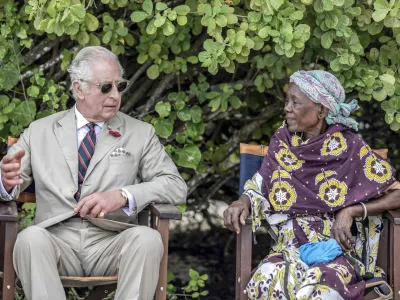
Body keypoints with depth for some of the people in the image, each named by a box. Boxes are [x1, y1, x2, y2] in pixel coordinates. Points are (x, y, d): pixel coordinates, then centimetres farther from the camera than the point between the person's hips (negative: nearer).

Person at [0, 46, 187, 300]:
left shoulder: (141, 134, 13)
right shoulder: (40, 131, 15)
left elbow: (176, 187, 4)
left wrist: (123, 196, -15)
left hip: (112, 243, 0)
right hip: (56, 239, 0)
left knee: (148, 238, -31)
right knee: (30, 238, -33)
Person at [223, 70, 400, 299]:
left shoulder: (351, 149, -6)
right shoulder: (283, 143, 5)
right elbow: (260, 188, 13)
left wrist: (351, 211, -16)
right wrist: (244, 202, -10)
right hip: (291, 247, 3)